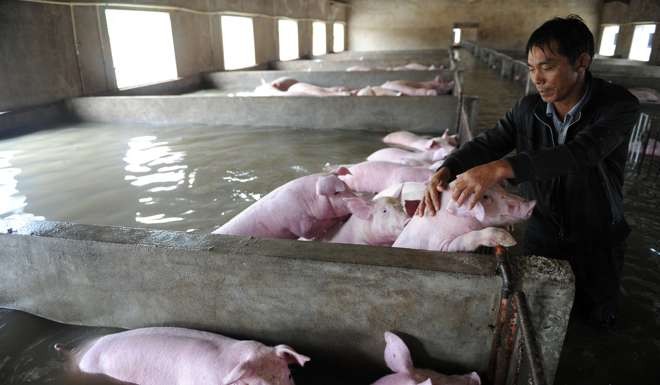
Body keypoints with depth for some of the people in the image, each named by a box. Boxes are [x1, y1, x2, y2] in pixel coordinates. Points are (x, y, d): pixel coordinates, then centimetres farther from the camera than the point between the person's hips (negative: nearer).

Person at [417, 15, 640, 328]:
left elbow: (581, 152, -40)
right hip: (541, 234, 2)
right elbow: (486, 143, -17)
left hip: (597, 240, -2)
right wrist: (445, 171, -39)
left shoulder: (619, 106, -23)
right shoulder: (527, 109, -9)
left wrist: (500, 168, -54)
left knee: (599, 318, 17)